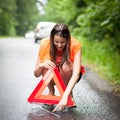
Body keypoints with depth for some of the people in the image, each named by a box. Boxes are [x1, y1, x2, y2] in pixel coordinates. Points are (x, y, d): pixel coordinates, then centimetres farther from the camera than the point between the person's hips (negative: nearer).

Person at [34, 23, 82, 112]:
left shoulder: (75, 45, -27)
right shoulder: (45, 44, -23)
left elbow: (76, 73, -38)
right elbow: (36, 74, -18)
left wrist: (65, 96, -50)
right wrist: (41, 65, -42)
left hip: (68, 76, -1)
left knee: (66, 66, -34)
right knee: (46, 66, -31)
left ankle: (69, 94, -7)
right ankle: (51, 92, -4)